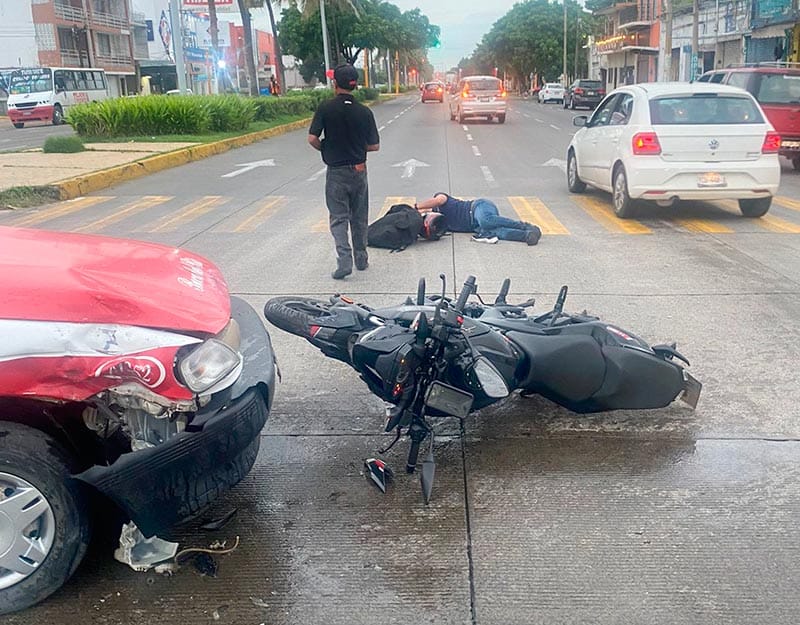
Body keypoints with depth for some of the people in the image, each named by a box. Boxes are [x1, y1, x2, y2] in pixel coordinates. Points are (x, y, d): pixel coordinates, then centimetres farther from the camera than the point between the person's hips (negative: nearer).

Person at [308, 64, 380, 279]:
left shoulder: (326, 108, -10)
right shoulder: (364, 112, -4)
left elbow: (312, 138, -13)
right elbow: (374, 146, -1)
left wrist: (326, 149, 7)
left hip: (336, 171, -2)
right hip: (359, 170, 2)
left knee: (339, 218, 3)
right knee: (359, 217, 15)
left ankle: (344, 260, -12)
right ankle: (361, 259, 23)